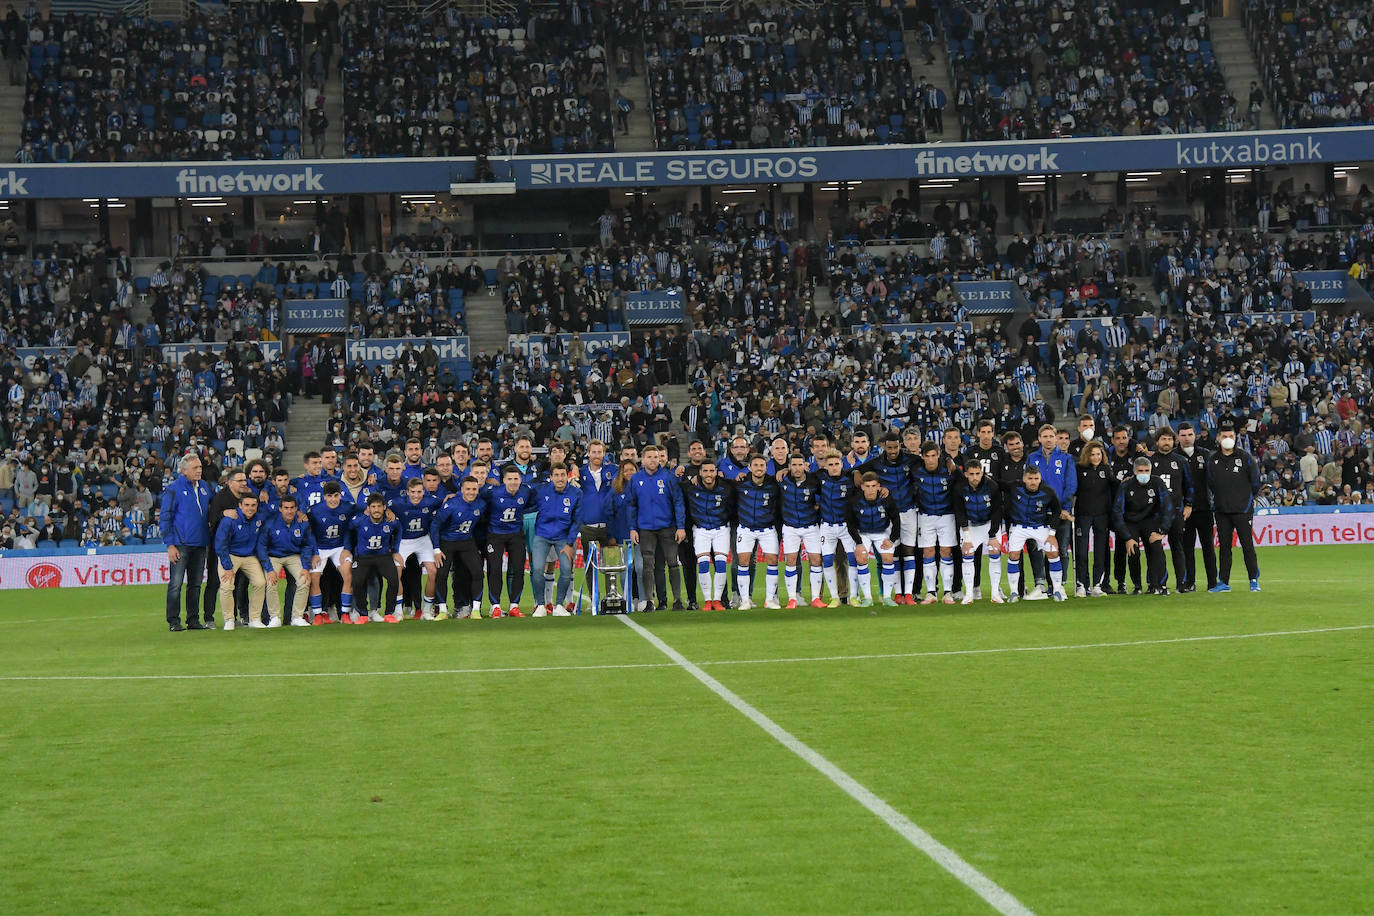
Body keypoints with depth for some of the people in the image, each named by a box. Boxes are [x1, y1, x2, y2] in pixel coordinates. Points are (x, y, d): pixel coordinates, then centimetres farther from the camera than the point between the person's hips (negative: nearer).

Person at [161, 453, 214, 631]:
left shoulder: (205, 487, 12)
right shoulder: (174, 489, -5)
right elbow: (165, 518, -6)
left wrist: (209, 541, 12)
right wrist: (170, 545, -12)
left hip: (200, 544, 6)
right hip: (180, 544, -6)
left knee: (196, 584, 9)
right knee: (176, 584, -5)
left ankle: (194, 620, 14)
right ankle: (173, 621, -1)